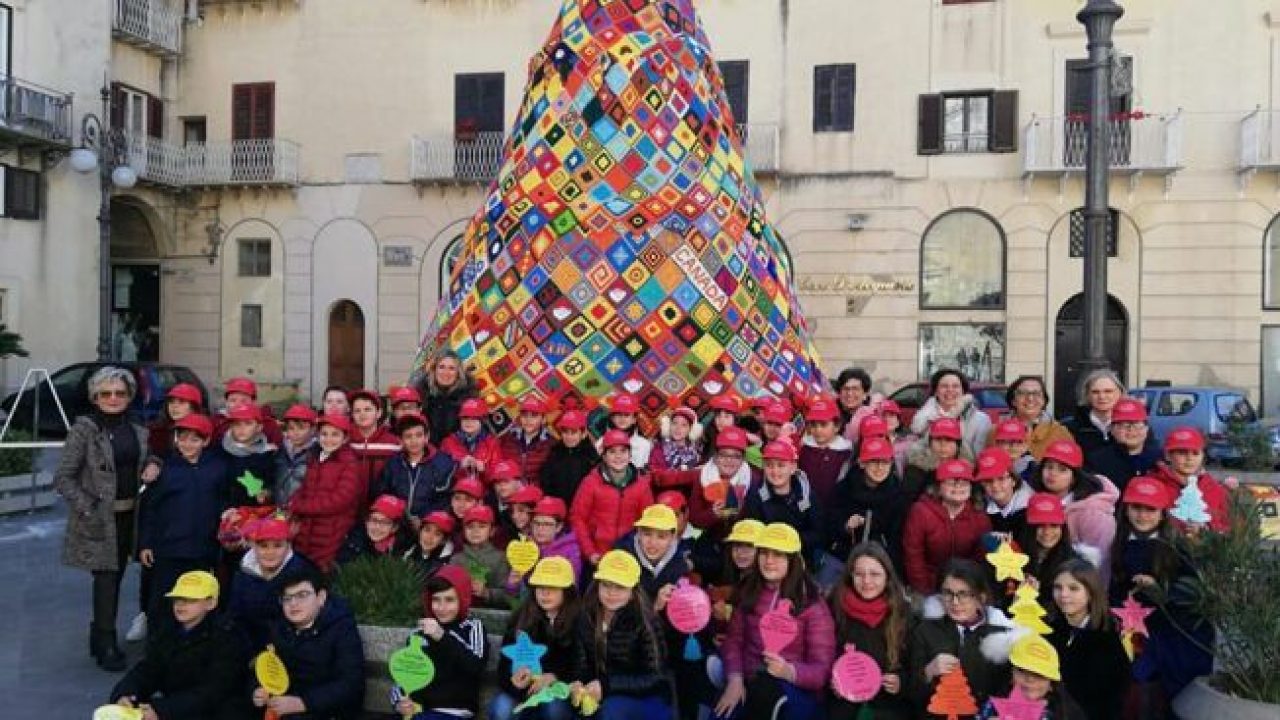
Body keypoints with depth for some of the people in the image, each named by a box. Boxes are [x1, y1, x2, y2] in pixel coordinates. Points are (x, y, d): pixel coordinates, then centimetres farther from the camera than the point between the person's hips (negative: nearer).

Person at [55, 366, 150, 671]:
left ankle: (100, 636, 29)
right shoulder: (84, 429, -7)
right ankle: (106, 646, 3)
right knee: (106, 579, -6)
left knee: (114, 579, 14)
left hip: (129, 516, 5)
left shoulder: (138, 432, 8)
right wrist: (88, 508, -16)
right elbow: (63, 477, -9)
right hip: (98, 519, -5)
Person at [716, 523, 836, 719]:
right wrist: (735, 680, -8)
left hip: (796, 692, -2)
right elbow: (734, 640, 9)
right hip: (748, 688, 3)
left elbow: (822, 670, -9)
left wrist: (789, 671, -29)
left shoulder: (812, 604, -6)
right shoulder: (748, 592, 7)